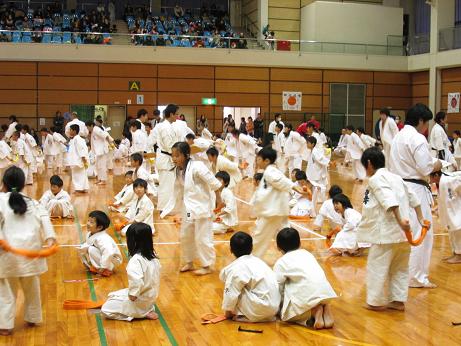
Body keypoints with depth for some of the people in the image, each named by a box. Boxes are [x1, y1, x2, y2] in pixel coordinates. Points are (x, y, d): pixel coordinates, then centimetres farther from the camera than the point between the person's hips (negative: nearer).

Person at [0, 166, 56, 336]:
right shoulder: (32, 202, 14)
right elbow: (44, 217, -1)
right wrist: (50, 238, -10)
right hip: (31, 249, 3)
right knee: (32, 287, 20)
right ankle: (32, 319, 33)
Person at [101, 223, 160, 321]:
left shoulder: (136, 260, -26)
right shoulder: (153, 256, -1)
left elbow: (136, 281, -40)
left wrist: (132, 294, -23)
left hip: (140, 301, -9)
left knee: (106, 309, -2)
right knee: (112, 296, 25)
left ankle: (143, 313, -5)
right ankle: (147, 309, 10)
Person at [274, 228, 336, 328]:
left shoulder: (281, 262, 10)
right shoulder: (307, 253, 25)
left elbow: (278, 287, 7)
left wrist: (281, 301, 27)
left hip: (307, 294, -6)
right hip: (325, 290, 6)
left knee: (285, 314, 13)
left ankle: (314, 312, -8)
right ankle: (324, 308, 3)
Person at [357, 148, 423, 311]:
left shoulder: (376, 179, -9)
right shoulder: (396, 177, 17)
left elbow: (390, 200, -22)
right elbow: (414, 198, 19)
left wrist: (399, 220, -29)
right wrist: (421, 219, 22)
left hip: (386, 232, -9)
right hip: (402, 231, 9)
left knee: (377, 266, 4)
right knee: (400, 268, 16)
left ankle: (377, 301, 12)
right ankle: (398, 300, 22)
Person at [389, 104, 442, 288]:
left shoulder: (398, 137, 12)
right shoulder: (418, 139, -16)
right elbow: (425, 168, -19)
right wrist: (436, 166, 2)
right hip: (415, 189, -9)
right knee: (421, 233, -2)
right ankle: (416, 276, 3)